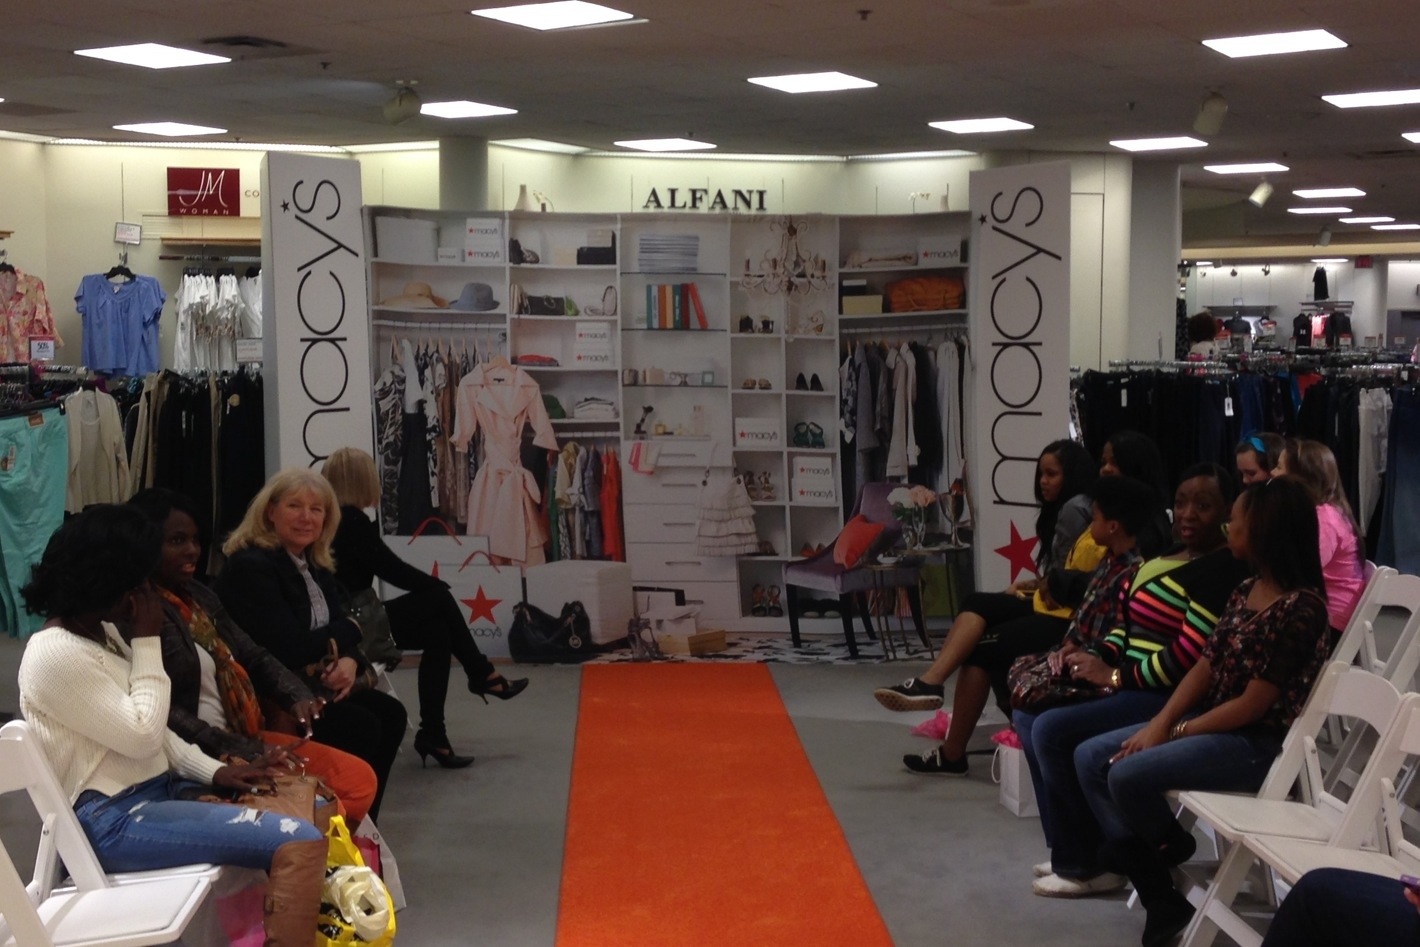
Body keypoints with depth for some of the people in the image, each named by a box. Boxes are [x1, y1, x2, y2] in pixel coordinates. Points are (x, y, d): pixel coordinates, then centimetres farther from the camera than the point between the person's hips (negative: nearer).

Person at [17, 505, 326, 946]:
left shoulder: (101, 631, 12)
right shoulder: (55, 654, -18)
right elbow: (142, 736, -19)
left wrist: (214, 771, 2)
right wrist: (148, 641, -12)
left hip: (158, 788, 10)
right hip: (112, 818, -10)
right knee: (299, 844, -24)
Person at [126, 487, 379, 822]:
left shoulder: (199, 596, 15)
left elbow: (253, 656, 17)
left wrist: (296, 696, -4)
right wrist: (247, 753, -21)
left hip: (243, 736, 9)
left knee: (358, 778, -1)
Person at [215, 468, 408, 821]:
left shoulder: (315, 567, 13)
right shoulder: (249, 566, -16)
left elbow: (339, 629, 8)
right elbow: (289, 647, -23)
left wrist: (350, 661, -17)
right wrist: (347, 631, -7)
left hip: (315, 686, 9)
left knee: (390, 713, -8)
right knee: (361, 726, -22)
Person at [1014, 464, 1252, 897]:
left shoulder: (1224, 569, -16)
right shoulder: (1170, 556, 16)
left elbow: (1187, 658, -22)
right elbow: (1134, 625, 21)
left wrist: (1114, 676, -15)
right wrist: (1097, 655, 2)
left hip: (1171, 700, -11)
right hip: (1134, 685, 11)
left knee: (1052, 730, -21)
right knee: (1028, 715, 7)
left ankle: (1086, 864, -5)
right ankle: (1069, 851, 11)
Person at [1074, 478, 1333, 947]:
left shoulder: (1300, 608, -20)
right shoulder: (1247, 591, 8)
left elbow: (1253, 705, -21)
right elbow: (1205, 666, 7)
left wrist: (1174, 732, -14)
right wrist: (1159, 723, -7)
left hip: (1259, 743, -10)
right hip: (1211, 722, 10)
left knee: (1128, 775, -26)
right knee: (1091, 757, 1)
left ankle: (1169, 845, 9)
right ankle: (1161, 899, -2)